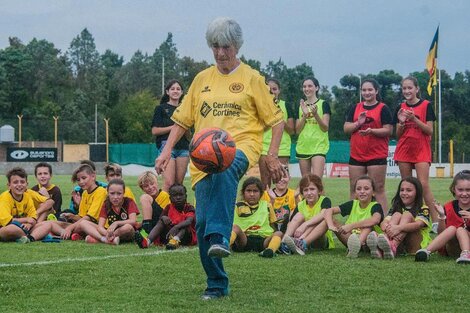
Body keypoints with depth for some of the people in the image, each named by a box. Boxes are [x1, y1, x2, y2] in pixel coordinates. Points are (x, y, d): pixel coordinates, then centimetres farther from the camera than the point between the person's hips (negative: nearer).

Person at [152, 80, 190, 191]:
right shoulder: (161, 108, 7)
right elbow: (154, 131, -2)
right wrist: (174, 127, -9)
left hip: (183, 148, 4)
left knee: (179, 183, 0)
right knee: (169, 183, -17)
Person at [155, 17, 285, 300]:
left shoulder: (251, 78, 7)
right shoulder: (202, 79, 16)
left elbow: (276, 120, 8)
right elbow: (183, 119, 20)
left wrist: (273, 156, -2)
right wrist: (167, 151, 7)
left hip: (241, 146, -4)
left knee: (225, 169, -41)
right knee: (202, 221, -4)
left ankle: (220, 237, -48)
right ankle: (217, 284, 10)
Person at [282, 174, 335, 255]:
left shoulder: (324, 200, -5)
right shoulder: (300, 206, 6)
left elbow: (323, 214, -27)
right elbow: (290, 224, -2)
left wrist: (305, 224, -39)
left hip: (322, 240, -3)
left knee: (324, 221, -29)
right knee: (299, 215, -14)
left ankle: (301, 244, -48)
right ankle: (283, 243, -35)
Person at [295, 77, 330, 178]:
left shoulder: (323, 104, 2)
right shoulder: (300, 106, 13)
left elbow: (325, 128, -5)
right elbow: (297, 130, 7)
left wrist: (315, 114, -20)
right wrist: (305, 115, -8)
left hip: (319, 147, -4)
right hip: (303, 148, 4)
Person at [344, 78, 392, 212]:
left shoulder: (383, 109, 0)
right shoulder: (355, 108, 13)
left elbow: (388, 130, -6)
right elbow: (346, 128, 9)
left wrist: (372, 131, -21)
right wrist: (358, 123, -10)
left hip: (377, 155, -5)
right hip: (356, 155, 5)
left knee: (379, 189, -4)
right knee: (354, 190, 7)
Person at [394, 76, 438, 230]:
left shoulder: (426, 105, -1)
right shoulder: (401, 108, 9)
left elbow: (430, 131, -6)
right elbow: (398, 134, 10)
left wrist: (414, 119, -17)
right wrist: (401, 122, -10)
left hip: (421, 150, -4)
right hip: (404, 149, 4)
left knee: (423, 184, -14)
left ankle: (436, 221, -14)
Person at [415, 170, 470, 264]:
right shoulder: (449, 208, 3)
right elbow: (441, 234, 0)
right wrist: (442, 217, -17)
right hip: (452, 249, 2)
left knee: (460, 230, -25)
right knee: (452, 228, -25)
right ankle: (426, 252, -38)